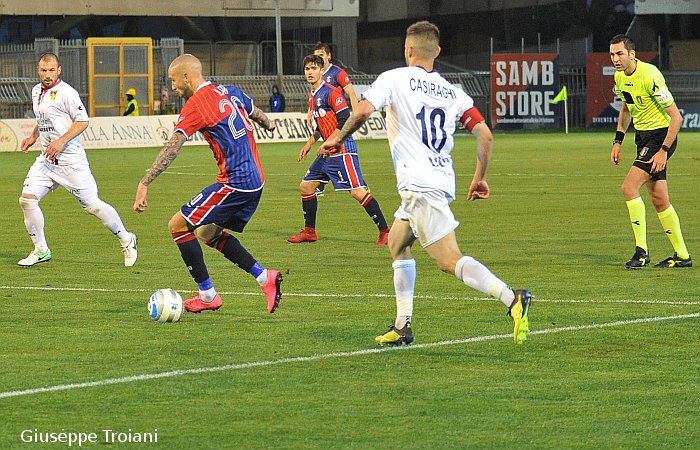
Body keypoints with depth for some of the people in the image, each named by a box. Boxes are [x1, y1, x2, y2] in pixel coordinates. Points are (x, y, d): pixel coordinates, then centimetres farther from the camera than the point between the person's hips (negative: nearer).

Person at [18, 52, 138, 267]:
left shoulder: (66, 92, -13)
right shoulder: (37, 91, 12)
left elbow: (83, 121, -14)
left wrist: (61, 141, -21)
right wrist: (33, 136, 14)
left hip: (70, 159, -7)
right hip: (46, 159, 7)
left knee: (91, 205, -3)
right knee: (27, 199, -6)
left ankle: (126, 240, 16)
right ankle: (40, 250, 7)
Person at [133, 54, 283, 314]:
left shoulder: (196, 105, -12)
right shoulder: (231, 93, 12)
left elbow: (172, 148, -20)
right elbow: (257, 114, 30)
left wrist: (144, 184, -24)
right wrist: (268, 123, 55)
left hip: (234, 182, -9)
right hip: (255, 180, 9)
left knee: (178, 226, -2)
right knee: (208, 232, 21)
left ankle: (207, 296, 1)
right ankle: (265, 278, 13)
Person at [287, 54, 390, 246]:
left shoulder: (331, 92, -12)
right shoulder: (312, 96, 16)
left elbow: (345, 121, -17)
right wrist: (310, 143, 23)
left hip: (342, 149, -10)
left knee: (357, 191, -15)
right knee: (306, 186, 11)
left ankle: (384, 231, -13)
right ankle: (309, 232, 21)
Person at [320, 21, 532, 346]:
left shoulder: (395, 78, 0)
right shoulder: (452, 92, 15)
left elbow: (362, 112, -14)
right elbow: (485, 135, 7)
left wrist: (338, 138, 3)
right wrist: (480, 178, 18)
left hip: (418, 185, -8)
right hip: (442, 182, 8)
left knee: (449, 261, -14)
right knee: (397, 244, 24)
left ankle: (512, 299, -32)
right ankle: (402, 326, 22)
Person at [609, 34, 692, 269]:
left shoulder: (649, 76, -23)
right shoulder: (620, 76, 3)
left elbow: (676, 117, -21)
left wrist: (663, 151, -22)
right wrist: (618, 141, 15)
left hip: (660, 135, -8)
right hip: (643, 136, 8)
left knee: (629, 187, -18)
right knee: (658, 199, 8)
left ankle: (641, 251, -14)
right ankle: (682, 255, 16)